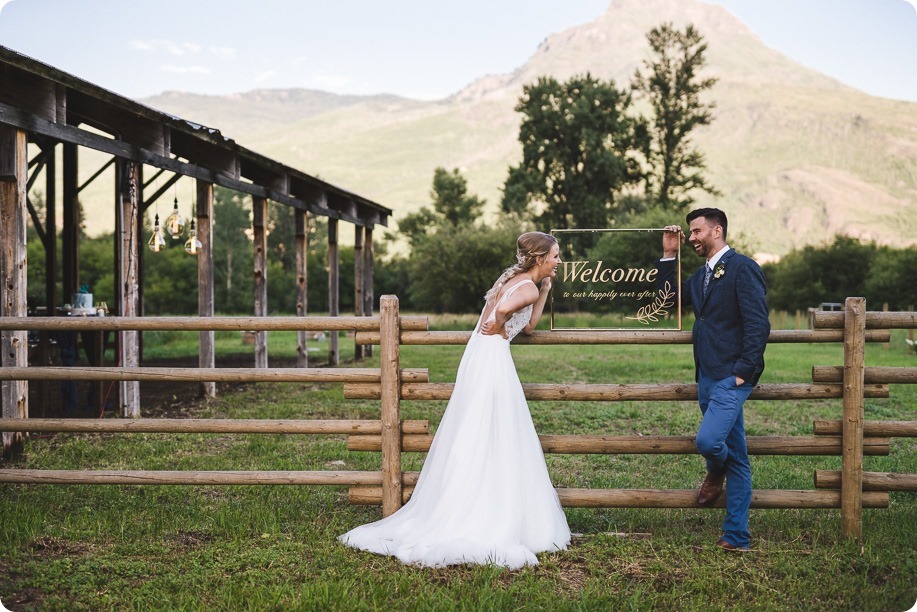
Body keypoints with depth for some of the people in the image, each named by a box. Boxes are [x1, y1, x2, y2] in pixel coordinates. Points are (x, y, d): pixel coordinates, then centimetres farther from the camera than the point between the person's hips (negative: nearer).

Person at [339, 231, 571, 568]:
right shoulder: (528, 287, -10)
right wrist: (498, 329, -11)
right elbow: (503, 309, -31)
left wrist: (545, 292, 23)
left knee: (468, 446, 11)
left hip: (477, 359, 9)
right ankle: (494, 525, 1)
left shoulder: (513, 278, 18)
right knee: (499, 448, -3)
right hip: (494, 357, -9)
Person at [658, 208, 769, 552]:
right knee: (736, 458, 11)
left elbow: (758, 323, -14)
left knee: (707, 440, -21)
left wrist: (744, 371, -18)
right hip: (707, 378, 8)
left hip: (732, 378, -8)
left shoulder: (743, 268, -8)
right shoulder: (702, 275, 19)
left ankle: (715, 472, 14)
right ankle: (736, 537, 18)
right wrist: (669, 256, 16)